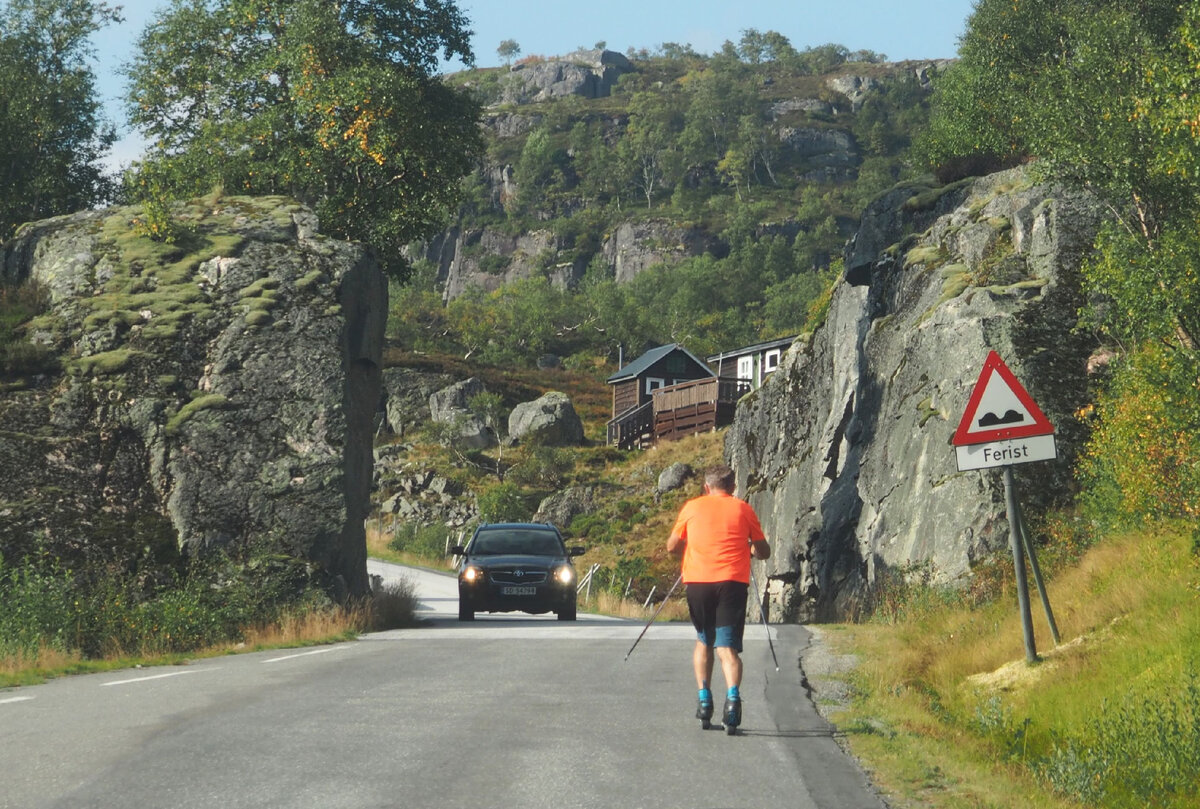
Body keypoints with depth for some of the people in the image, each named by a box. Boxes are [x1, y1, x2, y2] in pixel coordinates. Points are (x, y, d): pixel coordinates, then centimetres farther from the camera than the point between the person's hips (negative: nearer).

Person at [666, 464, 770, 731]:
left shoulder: (692, 507, 12)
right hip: (733, 581, -1)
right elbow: (764, 552, 15)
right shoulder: (743, 509, 11)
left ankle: (704, 699, 12)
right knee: (728, 646, -4)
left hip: (698, 581, 1)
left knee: (703, 641, 20)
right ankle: (732, 696, -27)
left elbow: (672, 547, 18)